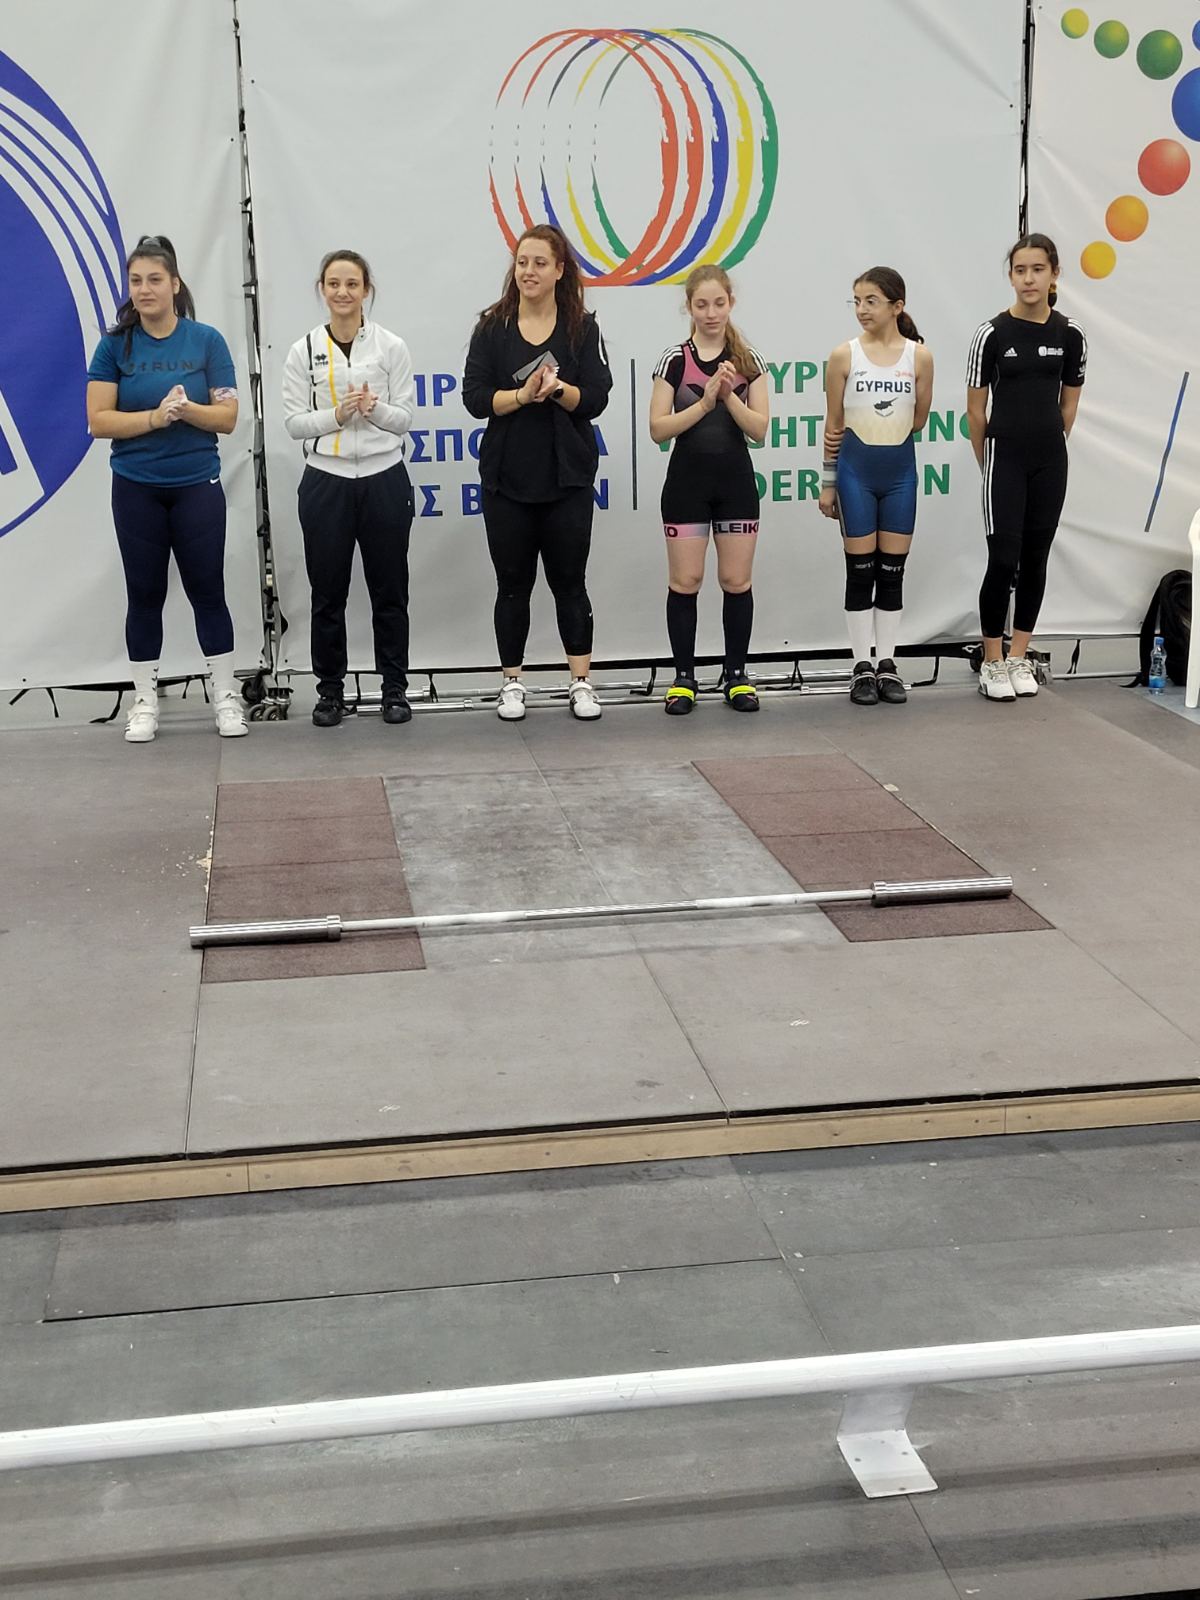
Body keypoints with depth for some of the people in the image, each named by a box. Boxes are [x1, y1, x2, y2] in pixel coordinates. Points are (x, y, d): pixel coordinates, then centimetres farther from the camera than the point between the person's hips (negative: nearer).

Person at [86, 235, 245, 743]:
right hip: (136, 489, 1)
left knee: (207, 590, 3)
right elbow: (98, 421, -7)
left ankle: (225, 697, 13)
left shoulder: (207, 341, -2)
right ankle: (144, 703, 16)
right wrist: (155, 417, -20)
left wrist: (187, 408, -23)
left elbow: (227, 417, -4)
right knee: (145, 594, 7)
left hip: (198, 486, -1)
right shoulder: (116, 344, -1)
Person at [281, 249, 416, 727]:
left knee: (389, 590, 7)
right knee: (328, 592, 6)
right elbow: (294, 422, -1)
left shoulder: (391, 347, 0)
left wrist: (374, 410, -21)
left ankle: (395, 687, 17)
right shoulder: (304, 351, 1)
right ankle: (330, 689, 18)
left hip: (384, 479, 0)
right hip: (326, 481, 0)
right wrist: (336, 415, -18)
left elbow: (405, 419, -1)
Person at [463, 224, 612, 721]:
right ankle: (511, 684, 18)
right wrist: (523, 395, -21)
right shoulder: (493, 327, 2)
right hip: (506, 476, 1)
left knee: (569, 581, 5)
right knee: (513, 583, 8)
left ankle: (581, 684, 12)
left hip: (567, 476, 0)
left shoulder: (582, 327, 2)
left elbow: (596, 398, -5)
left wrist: (559, 389, -23)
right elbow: (475, 396, -6)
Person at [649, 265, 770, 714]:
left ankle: (736, 674, 16)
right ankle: (684, 677, 11)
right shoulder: (674, 360, -3)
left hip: (736, 479, 2)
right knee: (685, 581, 1)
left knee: (737, 581, 5)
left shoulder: (749, 361, 2)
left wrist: (729, 396, -18)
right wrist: (705, 402, -18)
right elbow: (658, 429, -8)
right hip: (687, 479, -1)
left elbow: (759, 428, -4)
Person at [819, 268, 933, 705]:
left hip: (900, 472, 1)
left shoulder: (919, 356, -1)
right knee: (860, 571, 3)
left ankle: (888, 665, 14)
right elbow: (833, 424, 0)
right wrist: (827, 483, 0)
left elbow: (918, 420, 5)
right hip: (856, 471, -1)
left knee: (892, 571, 6)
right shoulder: (844, 356, -3)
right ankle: (862, 667, 9)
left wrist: (884, 432, -4)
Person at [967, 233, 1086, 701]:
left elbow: (1068, 404, 11)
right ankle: (992, 663, 5)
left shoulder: (1070, 335, 0)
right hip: (1004, 458, -3)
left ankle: (1019, 658, 18)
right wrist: (986, 460, 7)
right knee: (1004, 559, -7)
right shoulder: (992, 333, -8)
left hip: (1050, 462, 3)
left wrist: (1049, 447, 15)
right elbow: (976, 407, 0)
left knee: (1035, 560, 7)